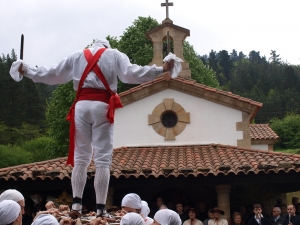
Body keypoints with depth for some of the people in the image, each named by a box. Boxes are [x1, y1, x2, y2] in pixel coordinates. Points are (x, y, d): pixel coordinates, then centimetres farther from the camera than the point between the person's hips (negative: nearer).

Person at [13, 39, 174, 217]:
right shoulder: (115, 55, 13)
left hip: (81, 105, 3)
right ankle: (101, 208, -5)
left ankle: (76, 204, 1)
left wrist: (26, 70, 37)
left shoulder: (77, 56, 21)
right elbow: (131, 74, -4)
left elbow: (51, 74, 23)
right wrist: (161, 70, -4)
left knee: (81, 157, 9)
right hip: (102, 106, -3)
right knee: (103, 159, -2)